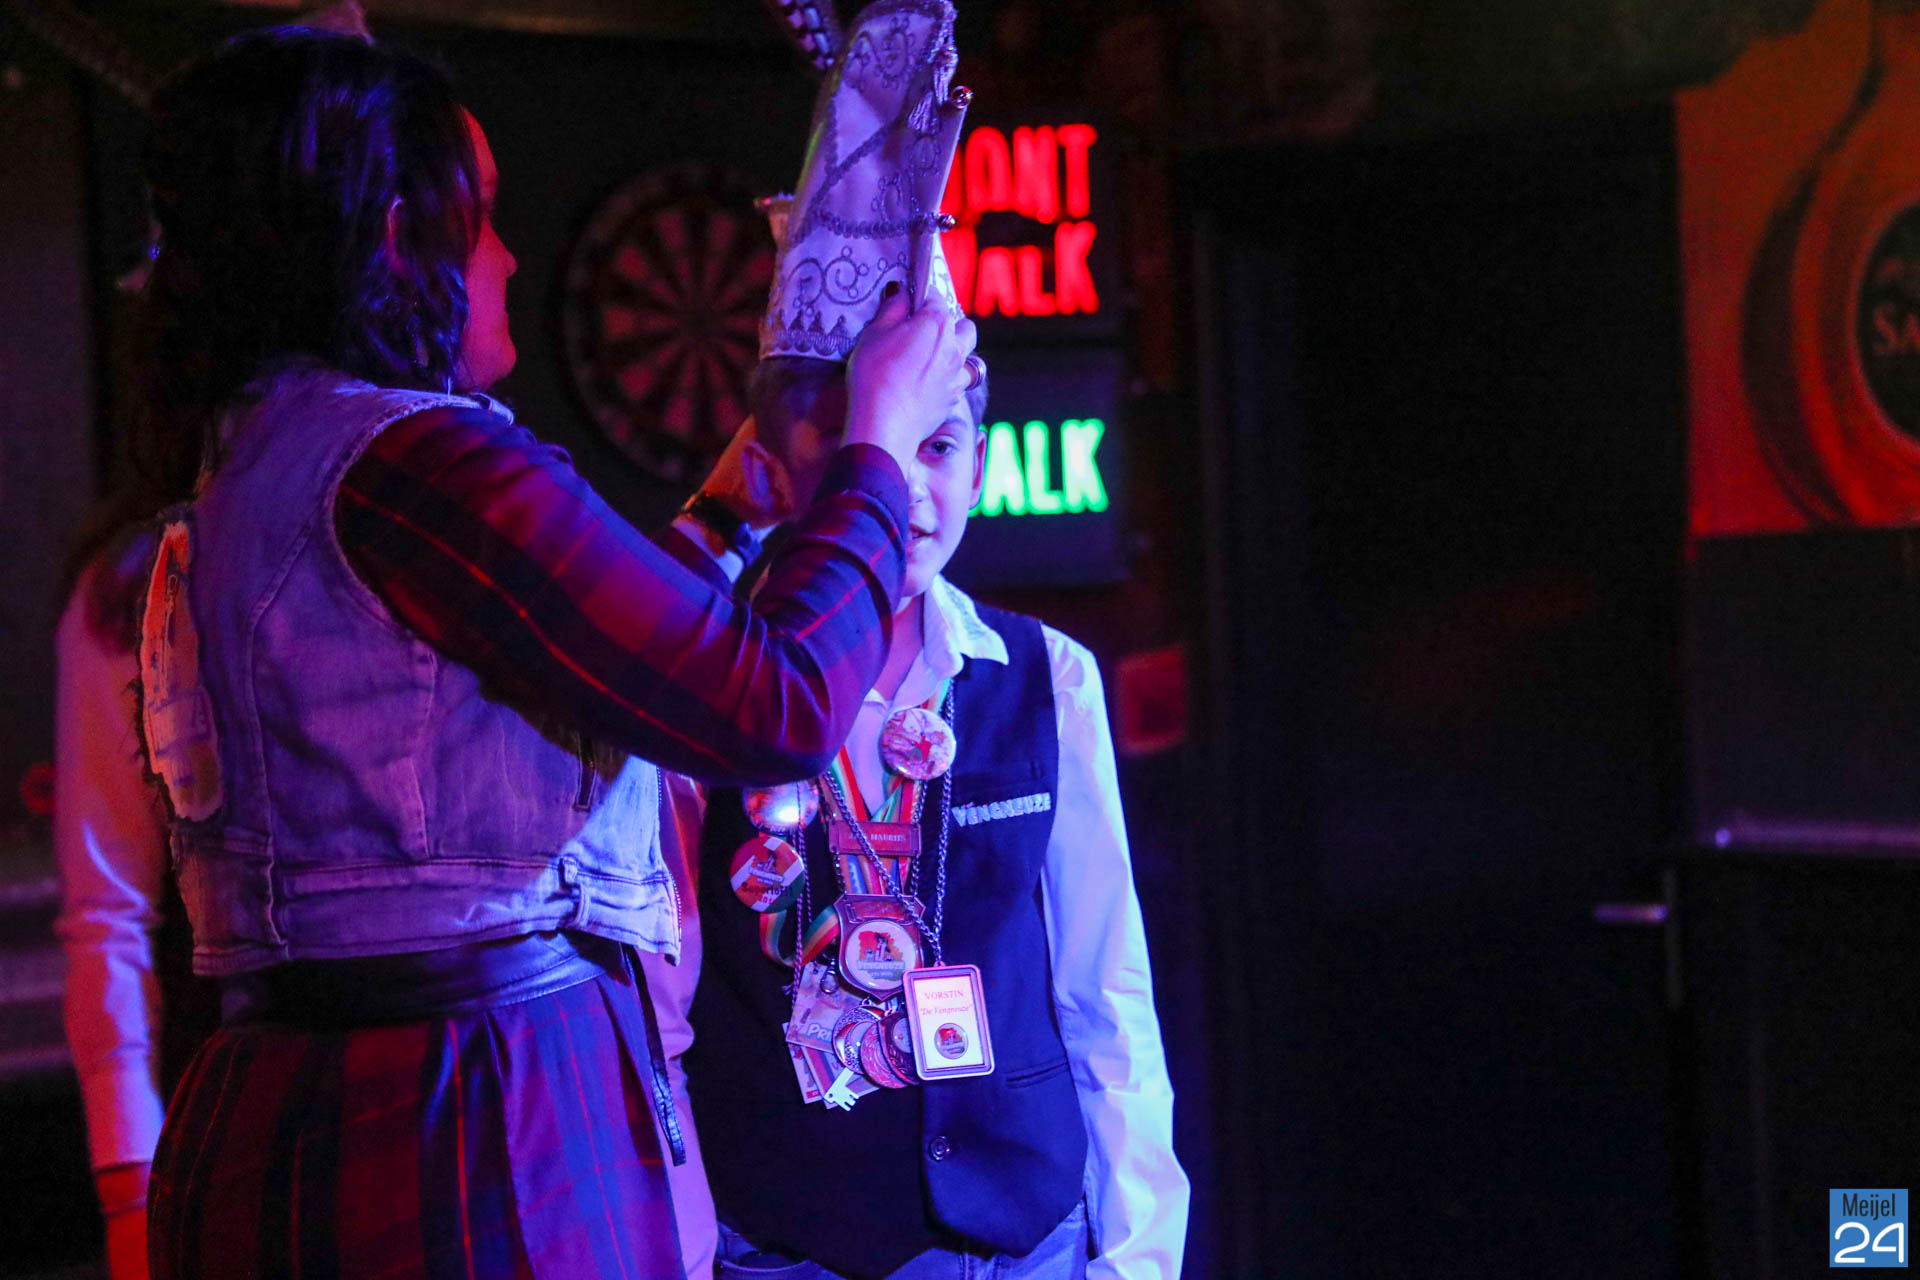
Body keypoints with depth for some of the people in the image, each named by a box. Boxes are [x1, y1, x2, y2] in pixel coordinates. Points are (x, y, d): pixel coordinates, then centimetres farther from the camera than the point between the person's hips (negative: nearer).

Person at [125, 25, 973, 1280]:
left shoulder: (245, 473, 16)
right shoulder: (416, 458, -15)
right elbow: (778, 707, -15)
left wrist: (726, 512, 36)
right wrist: (881, 443, -1)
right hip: (484, 1133, -9)